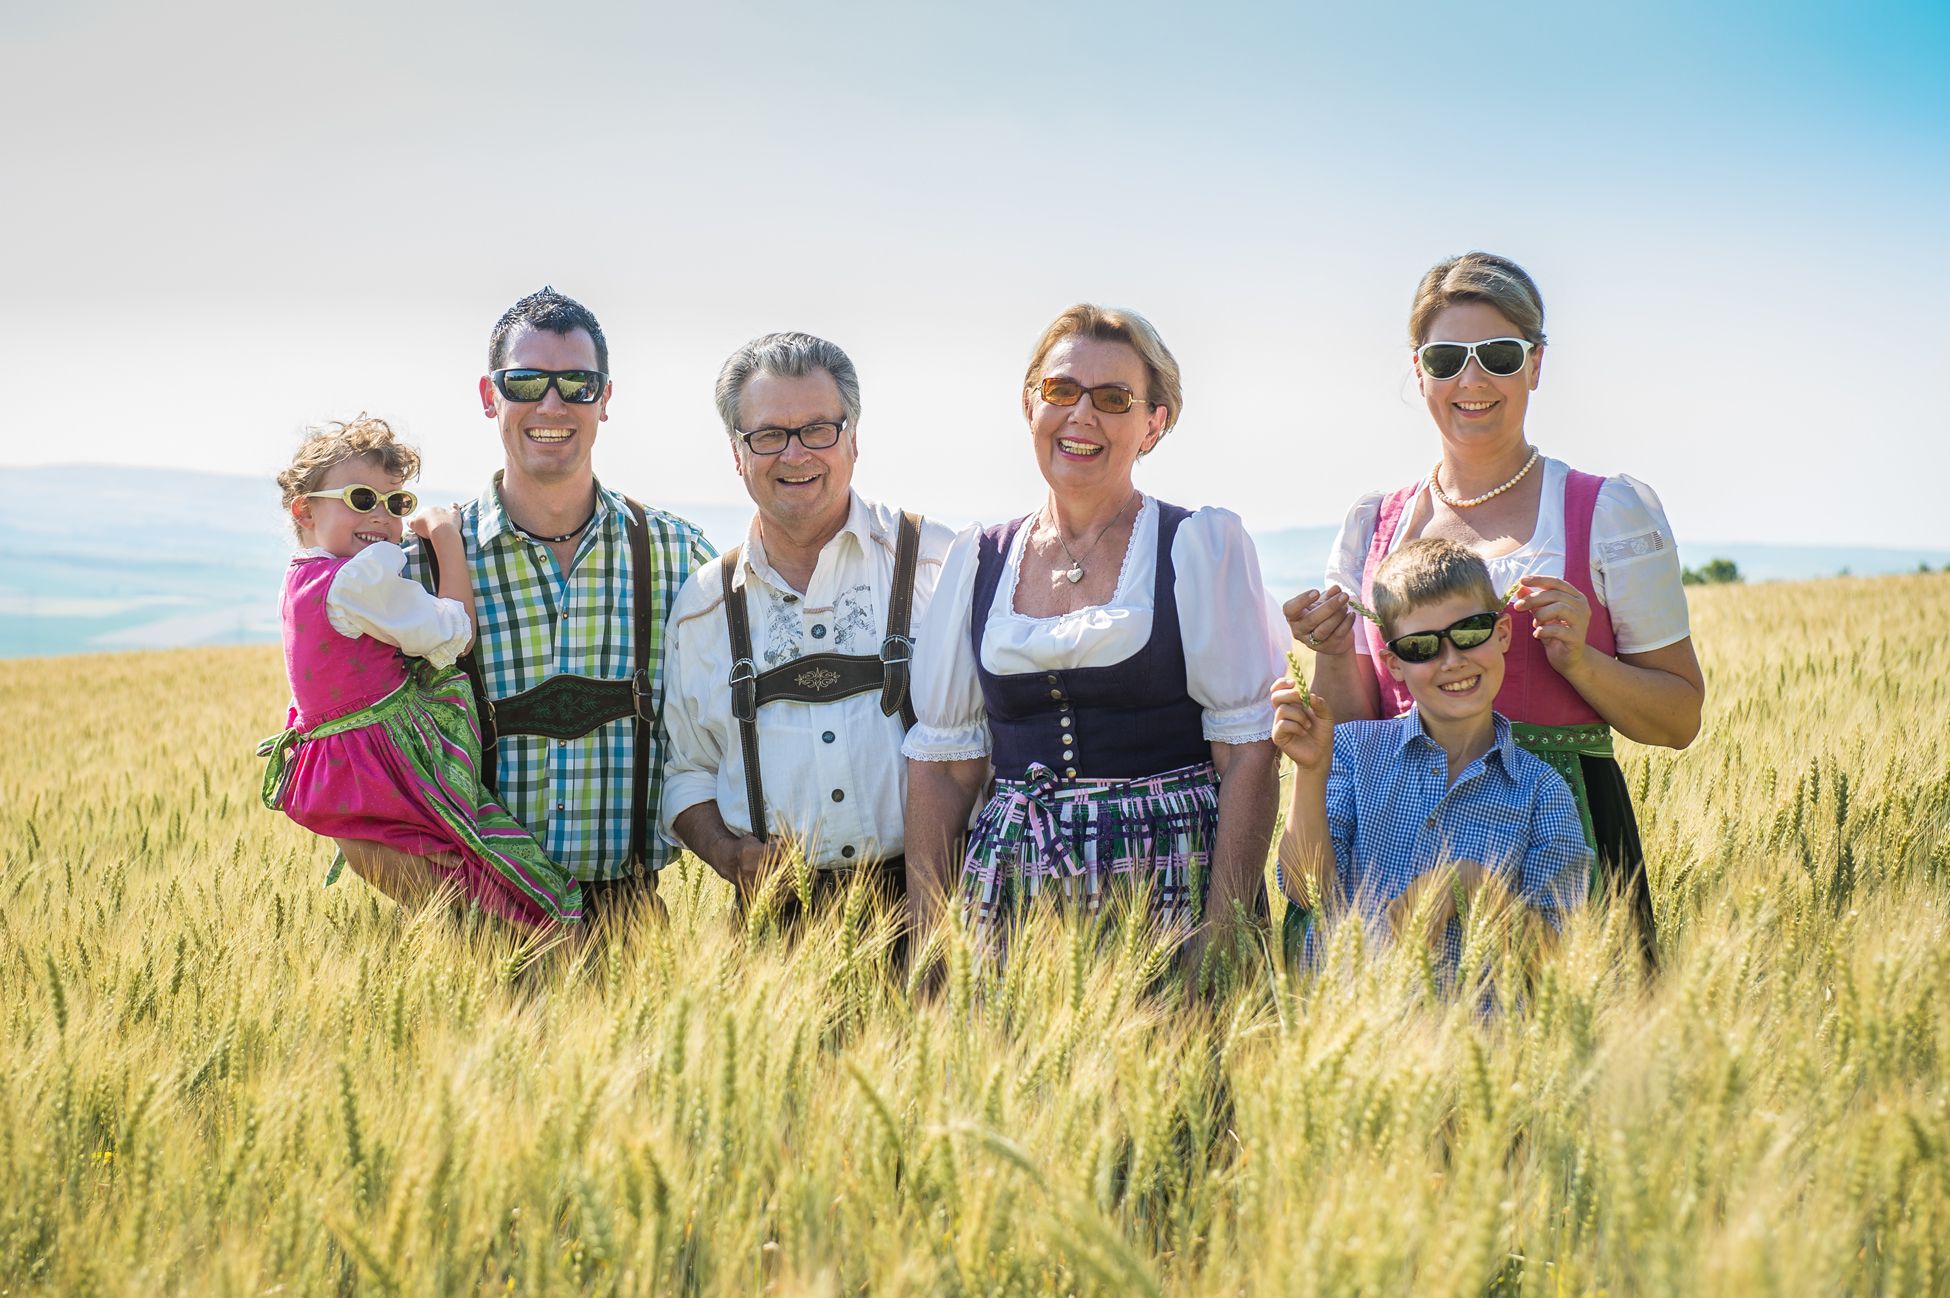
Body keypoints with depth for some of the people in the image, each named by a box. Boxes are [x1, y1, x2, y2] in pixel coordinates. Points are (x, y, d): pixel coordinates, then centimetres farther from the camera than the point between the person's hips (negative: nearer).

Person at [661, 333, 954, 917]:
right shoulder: (703, 605, 14)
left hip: (921, 904, -2)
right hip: (776, 913, 2)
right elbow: (686, 770, 22)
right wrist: (729, 853, 2)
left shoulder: (937, 563, 5)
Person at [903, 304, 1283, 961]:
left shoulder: (1205, 545, 0)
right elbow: (943, 766, 10)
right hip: (1016, 899, 3)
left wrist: (1224, 935, -15)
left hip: (1173, 887, -3)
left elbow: (1248, 755, -6)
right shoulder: (975, 561, 10)